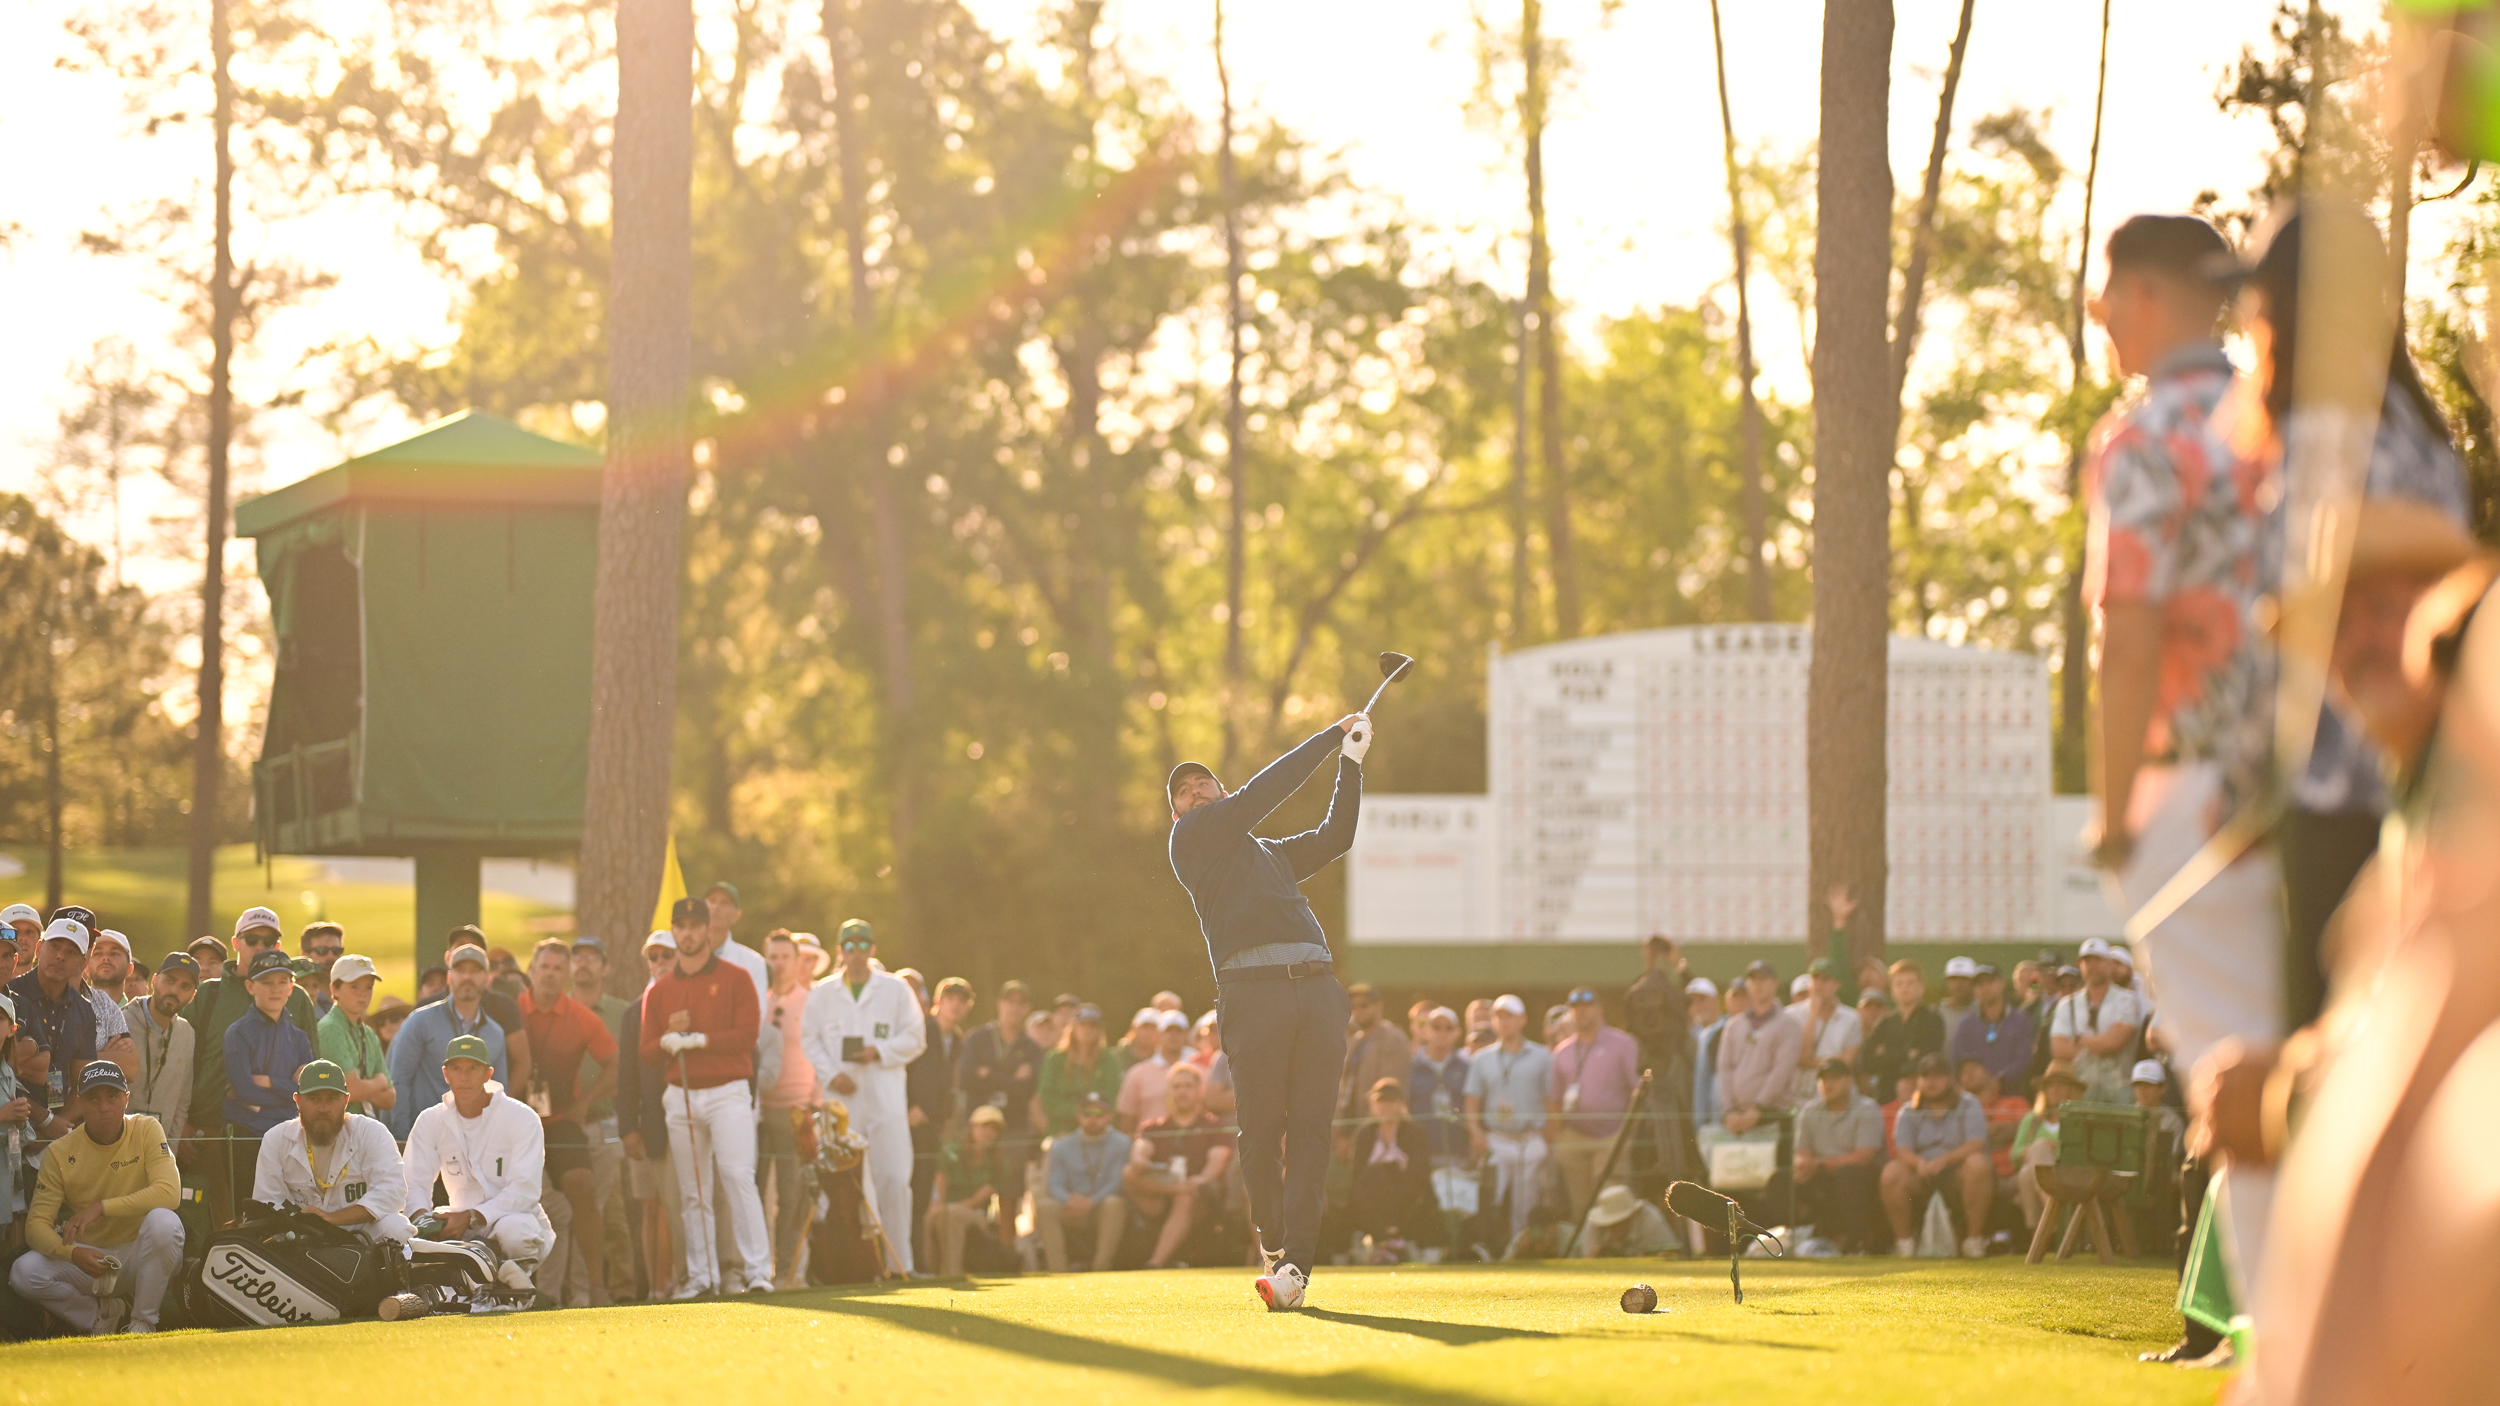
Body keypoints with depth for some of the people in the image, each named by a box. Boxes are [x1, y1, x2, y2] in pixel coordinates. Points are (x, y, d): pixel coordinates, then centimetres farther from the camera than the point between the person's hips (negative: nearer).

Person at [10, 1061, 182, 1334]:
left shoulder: (146, 1130, -9)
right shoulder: (60, 1153, -5)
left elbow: (169, 1192, -23)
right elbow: (37, 1224, -10)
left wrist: (101, 1208, -28)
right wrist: (73, 1253, -31)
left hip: (141, 1258, -2)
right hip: (88, 1260, 2)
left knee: (162, 1221, -34)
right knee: (24, 1273, -24)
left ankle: (143, 1322, -16)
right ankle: (103, 1314, 0)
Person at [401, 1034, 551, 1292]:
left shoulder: (521, 1118, -7)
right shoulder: (430, 1122, 6)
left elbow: (525, 1191, -15)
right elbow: (414, 1183, 0)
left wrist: (471, 1217, -28)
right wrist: (422, 1215, -25)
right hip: (464, 1227, 4)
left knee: (513, 1230, -41)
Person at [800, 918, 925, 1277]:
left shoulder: (895, 989, 10)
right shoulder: (822, 993, 12)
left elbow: (915, 1039, 7)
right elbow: (809, 1041, 7)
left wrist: (880, 1052, -9)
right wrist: (831, 1074, -8)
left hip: (886, 1096, -1)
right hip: (840, 1098, 1)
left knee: (894, 1180, -8)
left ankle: (899, 1260, -4)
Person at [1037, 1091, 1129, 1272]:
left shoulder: (1121, 1144, 3)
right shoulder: (1062, 1147, 13)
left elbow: (1117, 1182, -10)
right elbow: (1055, 1184, 2)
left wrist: (1091, 1202, -26)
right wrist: (1069, 1200, -23)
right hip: (1072, 1213, 2)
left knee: (1114, 1203, -36)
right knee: (1044, 1206, -26)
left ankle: (1101, 1268, -33)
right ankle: (1058, 1271, -32)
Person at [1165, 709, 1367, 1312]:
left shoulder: (1273, 853, 33)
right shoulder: (1191, 838, 13)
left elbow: (1336, 835, 35)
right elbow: (1260, 794, 7)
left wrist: (1352, 761, 27)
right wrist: (1331, 737, 14)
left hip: (1318, 989, 5)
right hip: (1254, 988, -5)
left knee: (1310, 1127, -7)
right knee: (1262, 1129, -7)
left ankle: (1296, 1264, -13)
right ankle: (1273, 1241, 12)